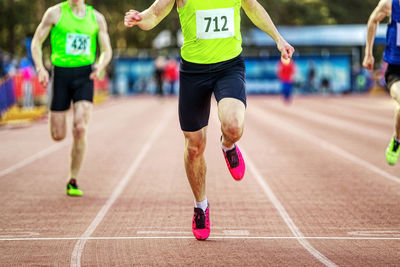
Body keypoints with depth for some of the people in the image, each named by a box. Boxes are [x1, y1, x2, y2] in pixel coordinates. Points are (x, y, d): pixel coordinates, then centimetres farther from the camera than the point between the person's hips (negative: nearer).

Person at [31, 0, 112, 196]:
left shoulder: (97, 18, 6)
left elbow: (107, 50, 11)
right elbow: (36, 42, 6)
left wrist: (100, 66, -11)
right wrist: (40, 68, -9)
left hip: (84, 75, 0)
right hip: (61, 73, 0)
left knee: (80, 130, -17)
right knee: (58, 136, 1)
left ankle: (72, 182, -3)